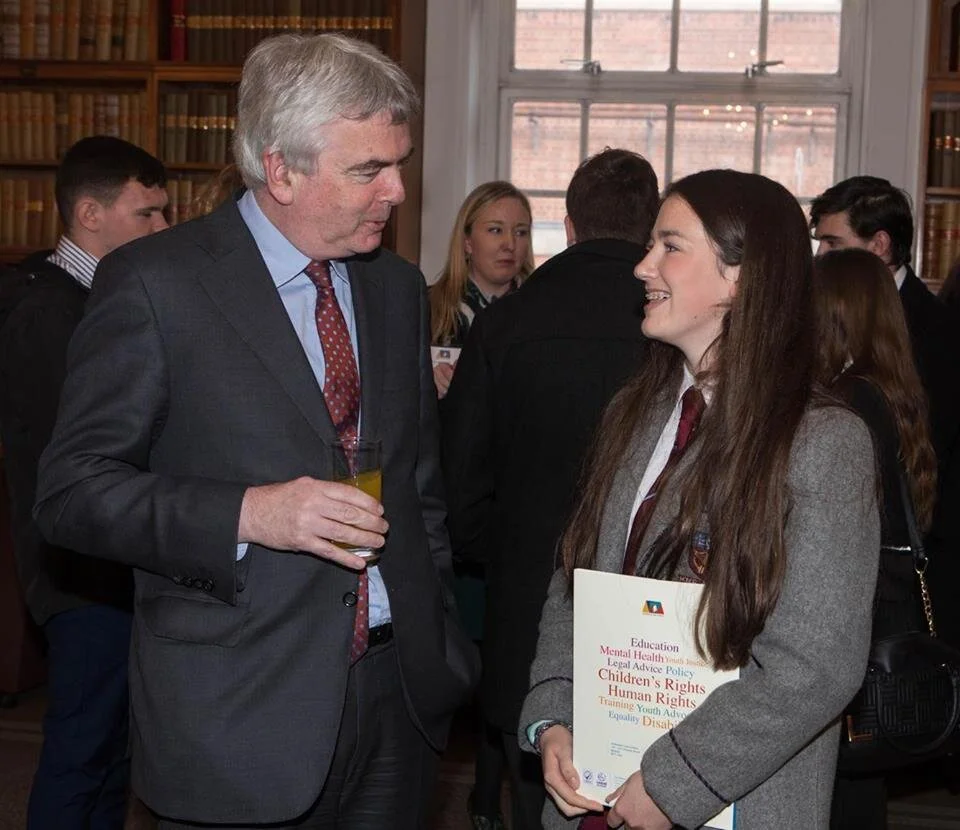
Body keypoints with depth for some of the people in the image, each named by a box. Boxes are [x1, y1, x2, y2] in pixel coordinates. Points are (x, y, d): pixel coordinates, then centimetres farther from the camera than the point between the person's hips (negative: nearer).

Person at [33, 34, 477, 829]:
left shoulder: (398, 286, 10)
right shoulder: (155, 284, -9)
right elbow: (72, 489, -11)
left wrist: (442, 640, 14)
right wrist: (244, 514, -23)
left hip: (400, 698, 5)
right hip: (239, 722, -5)